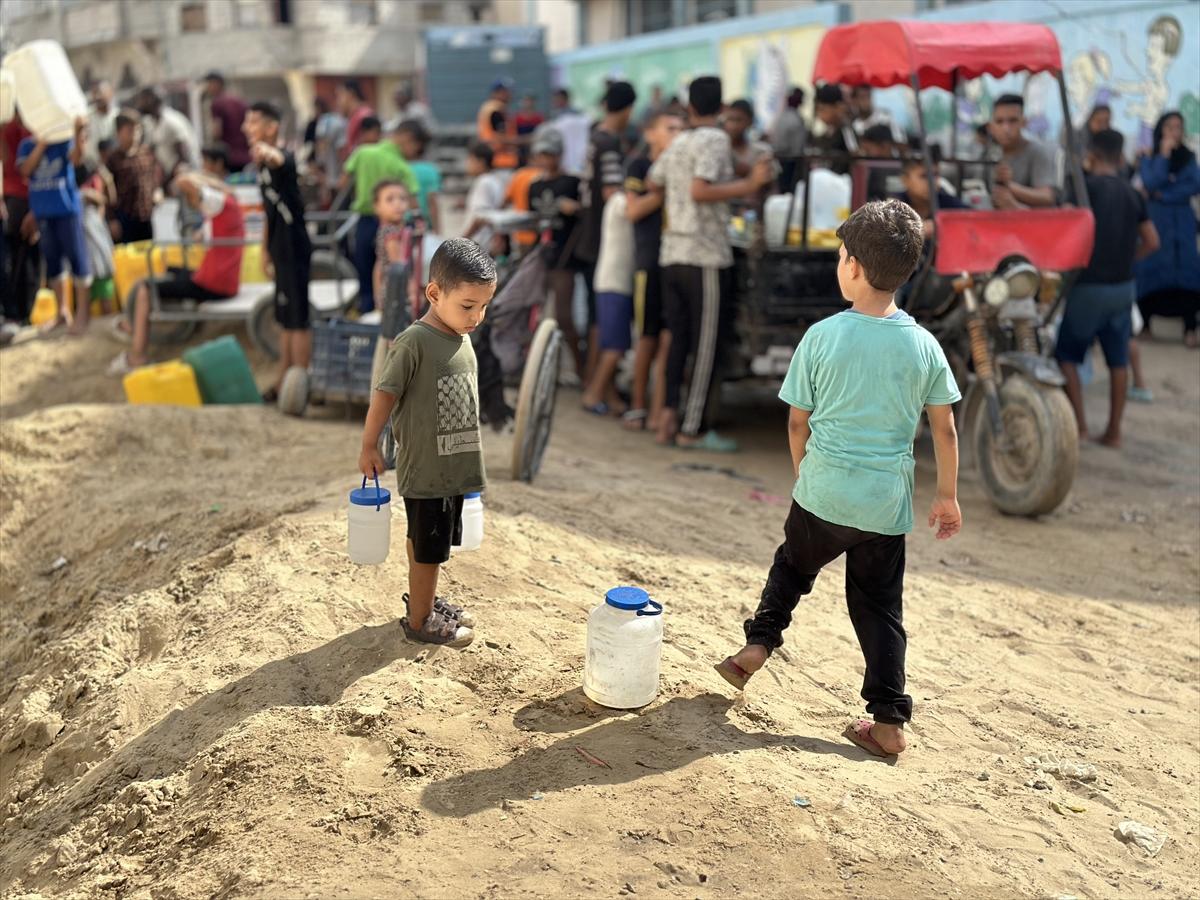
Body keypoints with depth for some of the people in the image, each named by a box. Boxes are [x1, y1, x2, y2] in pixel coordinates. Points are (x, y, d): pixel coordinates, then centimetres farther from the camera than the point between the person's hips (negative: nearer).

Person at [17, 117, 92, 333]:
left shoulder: (64, 139, -3)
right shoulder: (27, 145, 6)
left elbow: (76, 159, -22)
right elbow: (26, 170, -8)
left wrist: (79, 134, -38)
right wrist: (42, 143, -14)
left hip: (67, 208, -4)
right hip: (42, 211, 4)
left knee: (77, 257, -5)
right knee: (52, 260, 11)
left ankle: (82, 313, -2)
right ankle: (62, 310, 21)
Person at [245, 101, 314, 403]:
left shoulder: (283, 158, -15)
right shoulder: (262, 166, 13)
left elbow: (279, 161, -42)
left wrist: (267, 152, -65)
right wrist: (266, 249, 21)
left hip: (294, 246, -10)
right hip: (281, 248, 10)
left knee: (297, 319, -5)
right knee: (286, 320, 17)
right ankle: (283, 384, 26)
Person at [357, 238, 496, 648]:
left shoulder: (462, 338, 5)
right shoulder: (414, 342, -20)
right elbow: (384, 394, -15)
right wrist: (369, 447, -9)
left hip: (452, 467, 7)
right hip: (424, 470, -7)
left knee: (424, 542, 23)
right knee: (428, 548, 5)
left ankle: (424, 600, 40)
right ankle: (420, 621, 20)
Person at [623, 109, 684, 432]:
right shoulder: (640, 166, 4)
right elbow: (633, 210, -7)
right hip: (651, 260, -3)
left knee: (670, 338, -2)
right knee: (648, 338, 3)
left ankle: (658, 411, 2)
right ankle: (638, 404, 17)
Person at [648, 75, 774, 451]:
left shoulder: (676, 144, 15)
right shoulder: (716, 139, -7)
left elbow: (653, 184, 21)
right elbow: (700, 191, -19)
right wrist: (750, 185, -18)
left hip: (672, 254, 7)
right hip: (706, 255, -7)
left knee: (679, 338, 12)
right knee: (707, 344, -1)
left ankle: (670, 414, 5)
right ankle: (693, 428, 0)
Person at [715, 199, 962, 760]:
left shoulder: (822, 337, -8)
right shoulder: (924, 345, -3)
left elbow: (797, 422, -1)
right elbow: (944, 428, 2)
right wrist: (947, 495, 13)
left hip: (823, 493, -2)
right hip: (887, 503, 2)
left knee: (792, 567, 27)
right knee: (879, 605, 12)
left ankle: (758, 644, 24)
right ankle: (888, 722, 13)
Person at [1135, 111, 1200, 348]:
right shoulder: (1148, 158, 4)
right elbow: (1151, 184, -12)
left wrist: (1165, 195, -10)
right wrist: (1164, 154, -11)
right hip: (1156, 221, -1)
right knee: (1152, 270, -9)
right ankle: (1144, 323, -1)